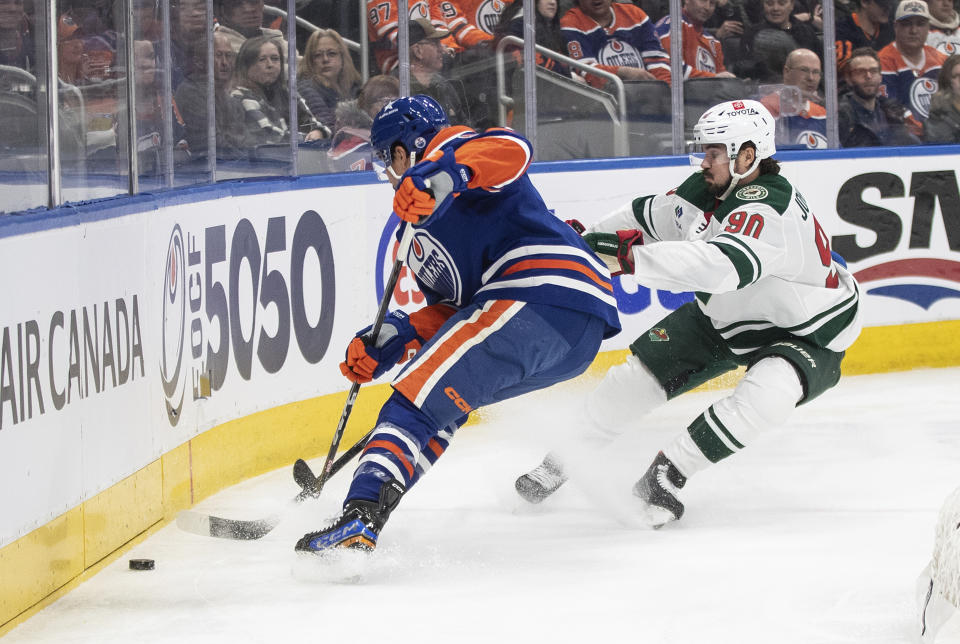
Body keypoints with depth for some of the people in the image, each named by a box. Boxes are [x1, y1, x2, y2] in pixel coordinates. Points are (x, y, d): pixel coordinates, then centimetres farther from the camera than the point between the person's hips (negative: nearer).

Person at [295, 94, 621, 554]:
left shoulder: (450, 149, 9)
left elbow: (511, 149, -14)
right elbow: (451, 313, 26)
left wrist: (446, 176, -30)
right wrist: (391, 340, 12)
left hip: (543, 294, -10)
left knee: (423, 398, -17)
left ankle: (358, 520, -33)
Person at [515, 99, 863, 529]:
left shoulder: (769, 208, -36)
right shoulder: (706, 190, -10)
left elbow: (723, 264, -52)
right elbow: (648, 217, 8)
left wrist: (630, 256, -55)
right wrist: (584, 239, 0)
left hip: (805, 333, -7)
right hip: (724, 317, 8)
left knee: (769, 393, -36)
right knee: (639, 375, 1)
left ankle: (667, 472, -25)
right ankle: (563, 458, 20)